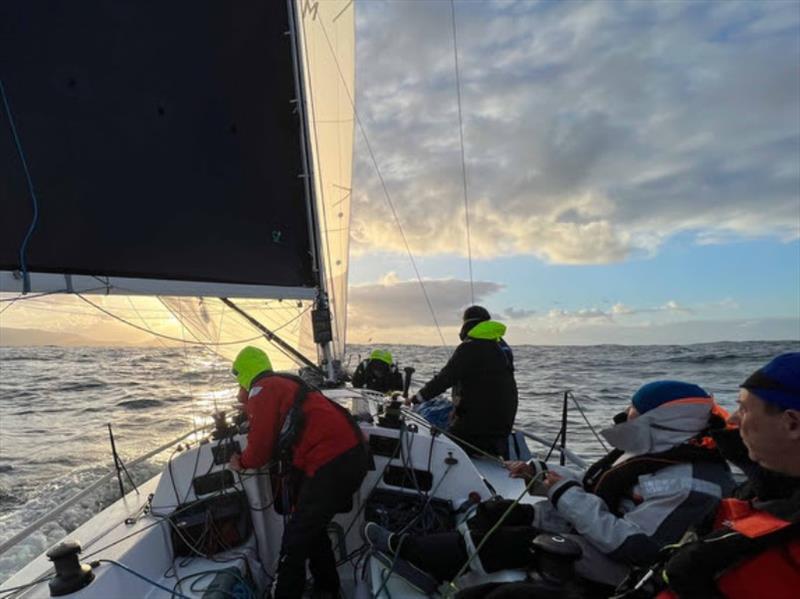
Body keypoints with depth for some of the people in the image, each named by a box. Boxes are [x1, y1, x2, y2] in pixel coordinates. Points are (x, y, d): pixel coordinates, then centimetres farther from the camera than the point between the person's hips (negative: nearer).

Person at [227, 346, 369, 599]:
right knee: (313, 528, 25)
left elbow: (261, 444, -4)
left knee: (295, 538, 3)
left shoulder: (262, 389, -2)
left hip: (333, 464, -9)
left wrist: (242, 462, 16)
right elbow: (275, 436, 31)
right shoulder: (283, 384, 24)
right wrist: (247, 404, 33)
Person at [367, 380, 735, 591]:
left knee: (502, 542, -15)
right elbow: (596, 490, 14)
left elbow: (633, 546, -32)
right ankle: (428, 563, 7)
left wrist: (567, 497, -26)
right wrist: (539, 472, 5)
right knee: (495, 512, 1)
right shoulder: (655, 452, 5)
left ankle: (403, 549, 1)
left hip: (608, 565, -10)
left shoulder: (689, 481, -26)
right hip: (584, 530, 10)